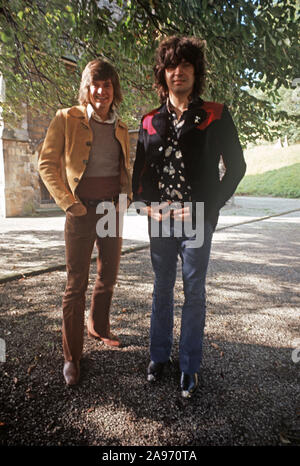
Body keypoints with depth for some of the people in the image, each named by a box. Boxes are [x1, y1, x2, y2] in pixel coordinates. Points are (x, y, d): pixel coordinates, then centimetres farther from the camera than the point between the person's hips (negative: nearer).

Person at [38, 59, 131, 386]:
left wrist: (126, 195, 5)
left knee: (108, 278, 16)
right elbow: (46, 165, -5)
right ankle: (71, 356, 14)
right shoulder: (67, 119, -3)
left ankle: (98, 327, 40)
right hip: (82, 211, -5)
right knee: (76, 285, 0)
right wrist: (68, 202, -12)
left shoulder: (120, 128, 12)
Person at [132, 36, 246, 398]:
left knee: (194, 293, 4)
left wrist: (208, 207, -7)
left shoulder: (215, 115, 2)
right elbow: (139, 170, 15)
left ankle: (190, 368, 20)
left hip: (197, 220, -3)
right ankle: (159, 357, 30)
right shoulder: (150, 121, 11)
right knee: (162, 290, 12)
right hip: (159, 220, 3)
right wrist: (147, 204, -2)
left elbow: (236, 166, 2)